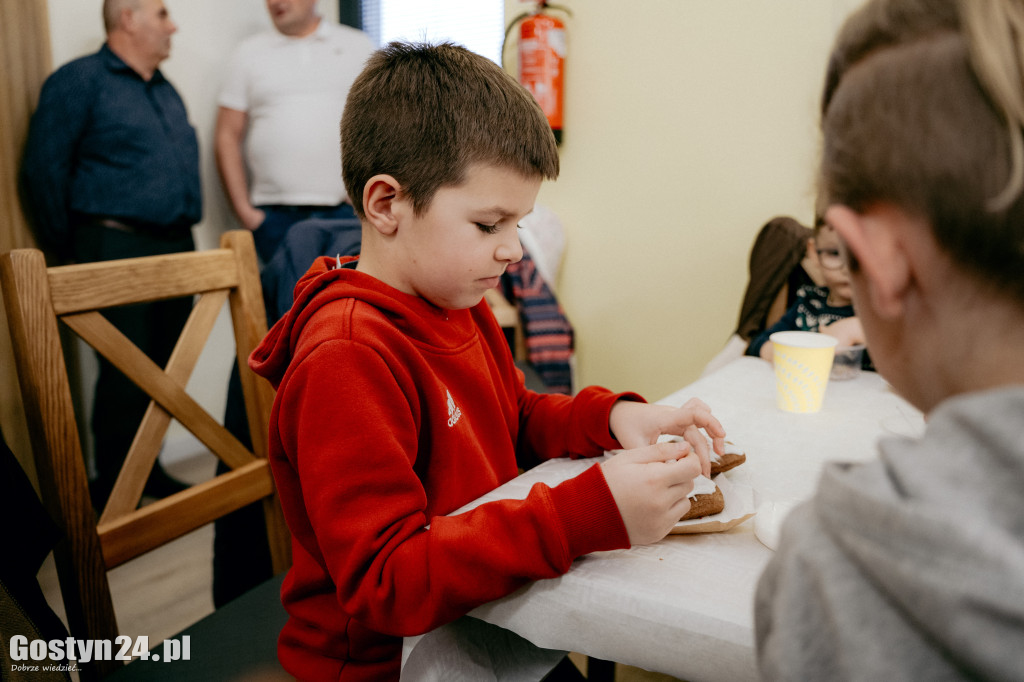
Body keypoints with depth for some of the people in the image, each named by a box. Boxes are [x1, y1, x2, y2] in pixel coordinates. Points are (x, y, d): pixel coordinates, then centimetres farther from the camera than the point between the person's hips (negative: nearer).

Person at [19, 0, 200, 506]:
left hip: (177, 249, 7)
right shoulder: (80, 81, -4)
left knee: (164, 369, 11)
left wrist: (183, 233, 15)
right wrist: (71, 250, -4)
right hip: (118, 248, -7)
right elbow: (44, 169, -7)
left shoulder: (165, 89, 20)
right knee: (125, 375, -5)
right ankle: (112, 488, 9)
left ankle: (146, 469, 25)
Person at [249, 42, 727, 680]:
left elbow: (519, 419, 16)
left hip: (481, 615, 8)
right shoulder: (344, 361, -26)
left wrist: (612, 416, -6)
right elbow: (384, 584, -29)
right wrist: (590, 515, -37)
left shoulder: (459, 306, 4)